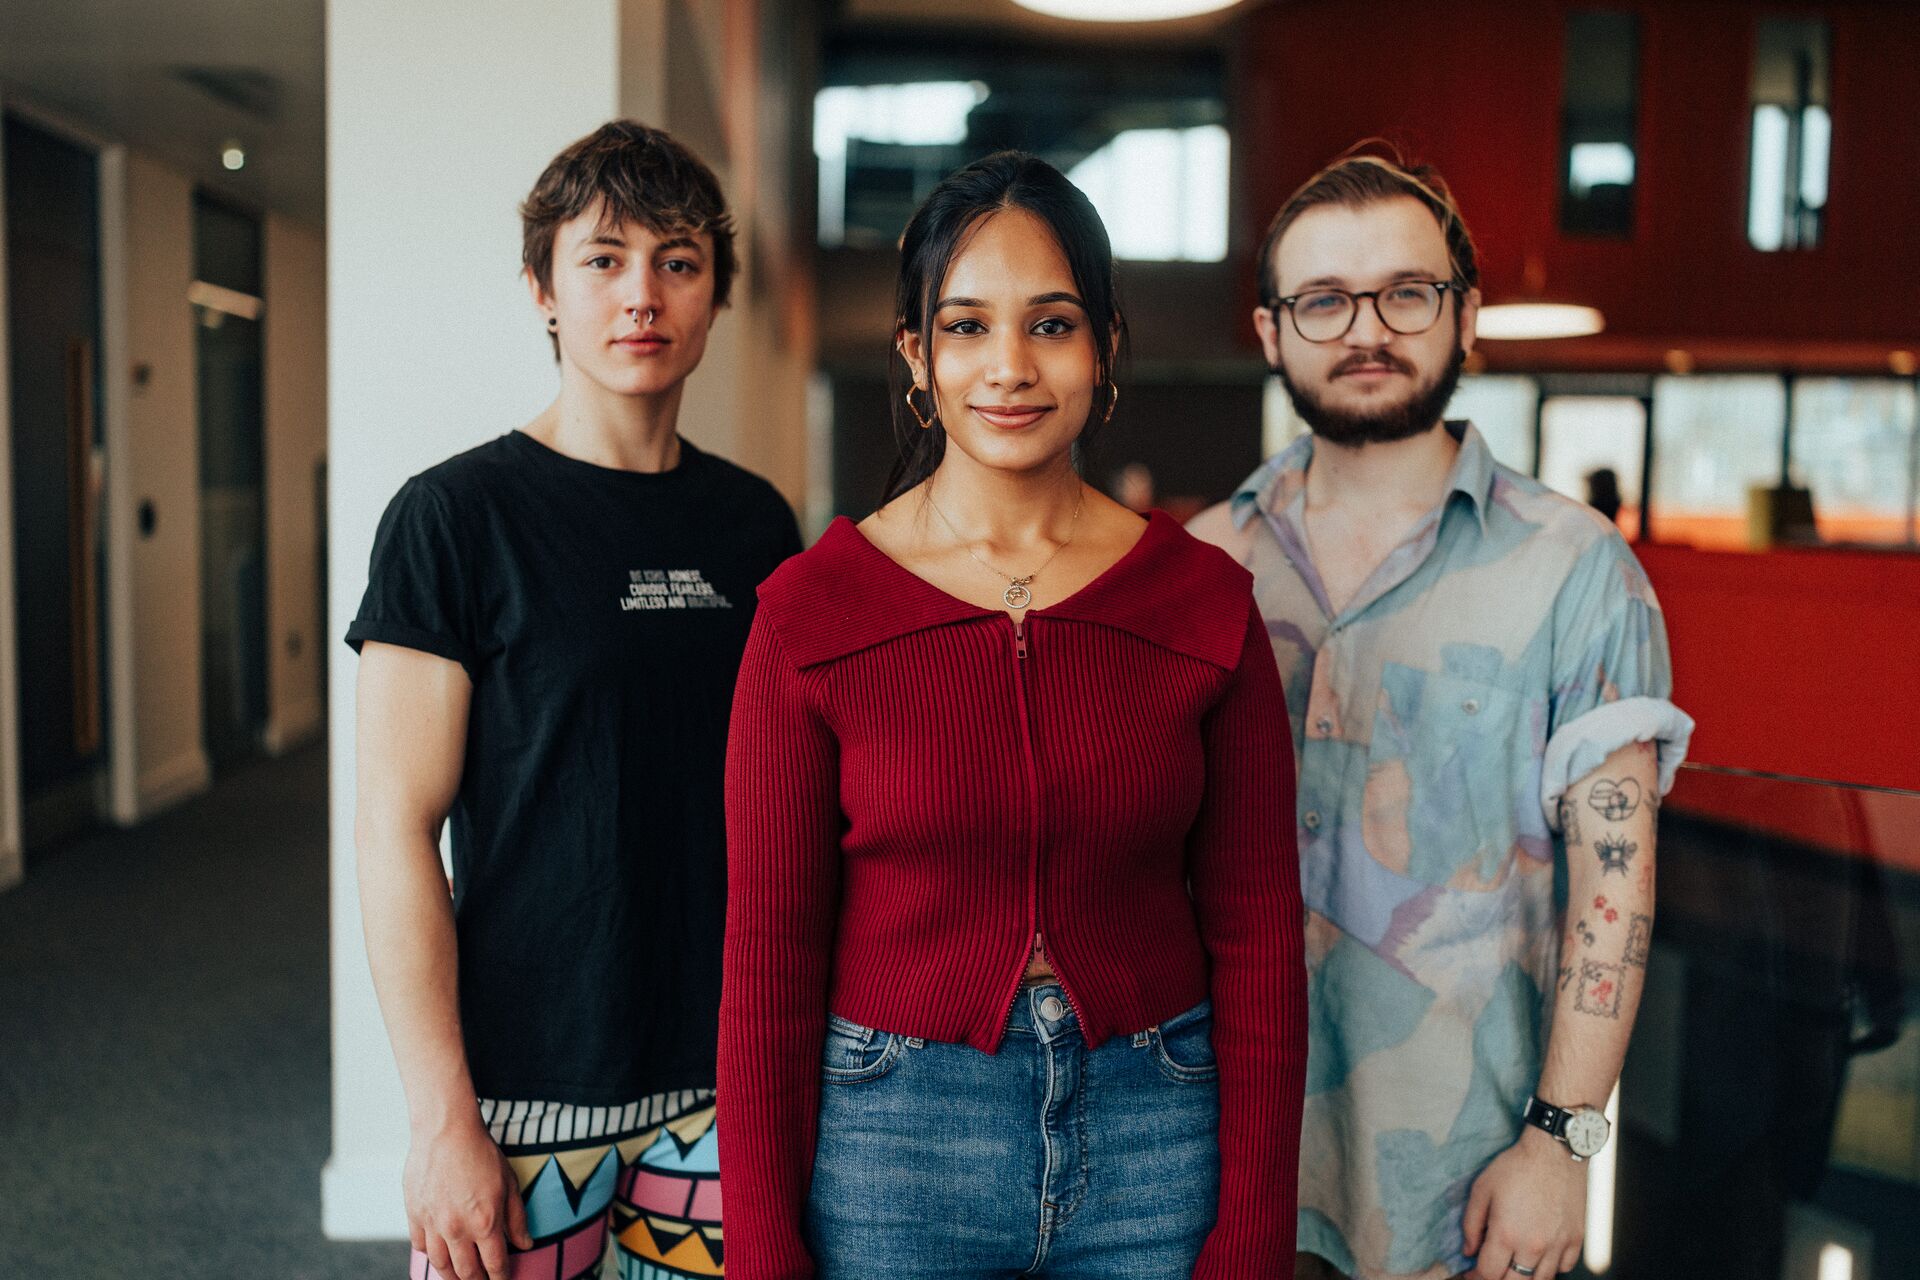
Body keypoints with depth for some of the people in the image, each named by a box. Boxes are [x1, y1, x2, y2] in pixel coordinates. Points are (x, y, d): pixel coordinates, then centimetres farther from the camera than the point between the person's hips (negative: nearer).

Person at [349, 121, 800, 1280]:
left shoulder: (757, 523, 5)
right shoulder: (457, 516, -7)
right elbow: (396, 827, -9)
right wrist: (443, 1120, -13)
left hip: (728, 1077, 4)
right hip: (526, 1089, -3)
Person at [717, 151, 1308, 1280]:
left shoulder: (1206, 601, -3)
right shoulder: (812, 613, -8)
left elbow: (1258, 936, 0)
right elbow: (768, 956, -5)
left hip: (1155, 1142, 2)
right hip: (890, 1142, -1)